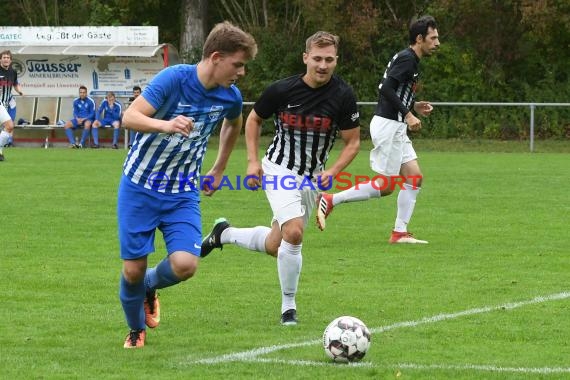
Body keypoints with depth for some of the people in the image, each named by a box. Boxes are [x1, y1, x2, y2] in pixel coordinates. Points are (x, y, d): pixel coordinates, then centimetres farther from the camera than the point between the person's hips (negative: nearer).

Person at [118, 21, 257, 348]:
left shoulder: (231, 97, -5)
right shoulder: (174, 78, -20)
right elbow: (130, 117, -26)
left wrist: (219, 170, 22)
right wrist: (165, 125, -44)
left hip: (183, 193, 3)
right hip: (140, 188, -3)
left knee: (185, 265, -17)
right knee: (133, 269, -1)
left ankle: (150, 286, 18)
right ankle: (136, 331, 28)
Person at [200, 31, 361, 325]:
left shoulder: (343, 96, -13)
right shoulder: (282, 90, -13)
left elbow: (353, 141, -3)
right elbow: (254, 119, 5)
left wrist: (333, 171, -18)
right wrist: (253, 162, -4)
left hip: (313, 177, 3)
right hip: (279, 169, -3)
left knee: (274, 246, 11)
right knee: (293, 233, -24)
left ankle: (224, 234, 39)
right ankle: (288, 306, -7)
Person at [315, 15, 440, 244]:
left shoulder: (410, 60, 17)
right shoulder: (407, 59, -14)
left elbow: (388, 90, 22)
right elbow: (386, 88, -24)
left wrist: (413, 106, 14)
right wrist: (407, 114, -23)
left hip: (396, 128, 10)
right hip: (388, 125, -10)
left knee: (414, 178, 6)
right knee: (386, 186, -7)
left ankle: (400, 232, 7)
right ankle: (330, 200, -2)